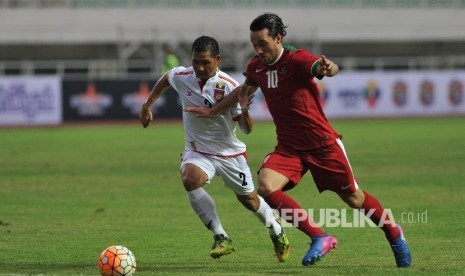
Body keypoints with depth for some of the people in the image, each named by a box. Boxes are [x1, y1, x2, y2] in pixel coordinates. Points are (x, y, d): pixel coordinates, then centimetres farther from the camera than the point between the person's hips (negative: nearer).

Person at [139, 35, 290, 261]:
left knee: (249, 200, 12)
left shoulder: (229, 87, -21)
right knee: (190, 179, -32)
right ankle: (221, 238, -21)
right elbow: (164, 80, 14)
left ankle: (277, 232, 46)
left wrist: (244, 110, -39)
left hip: (230, 153, -1)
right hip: (197, 151, 1)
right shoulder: (181, 77, -13)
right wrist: (147, 105, 14)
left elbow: (247, 129, -20)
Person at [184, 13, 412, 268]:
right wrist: (213, 111, 30)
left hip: (323, 144, -5)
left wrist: (327, 67, -63)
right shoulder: (256, 68, 2)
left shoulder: (296, 60, -17)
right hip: (288, 148, 5)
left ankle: (394, 234, 35)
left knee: (354, 198, 5)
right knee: (266, 187, -23)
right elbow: (244, 89, 26)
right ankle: (320, 238, -16)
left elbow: (319, 67, -39)